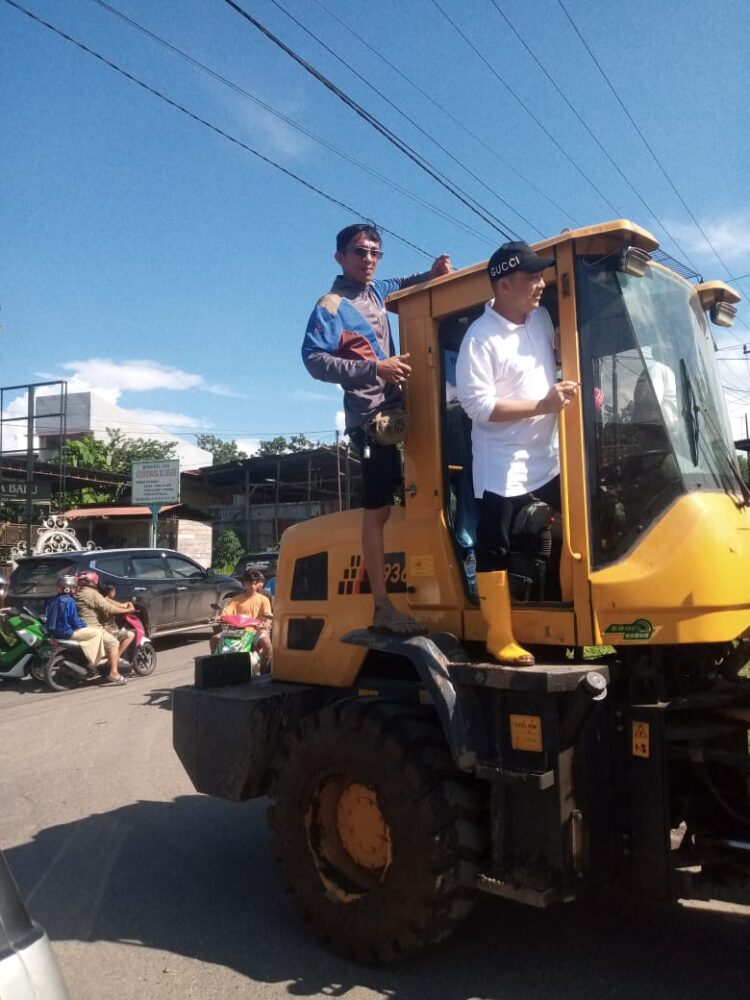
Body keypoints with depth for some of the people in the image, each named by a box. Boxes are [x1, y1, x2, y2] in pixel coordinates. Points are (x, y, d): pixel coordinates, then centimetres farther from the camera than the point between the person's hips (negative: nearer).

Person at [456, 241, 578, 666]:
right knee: (496, 552, 0)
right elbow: (478, 406, -21)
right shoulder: (480, 339, -15)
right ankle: (500, 638, 12)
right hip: (502, 466, -7)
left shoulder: (542, 319, 7)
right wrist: (543, 405, -23)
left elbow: (559, 361, 25)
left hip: (547, 459, 8)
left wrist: (579, 388, 5)